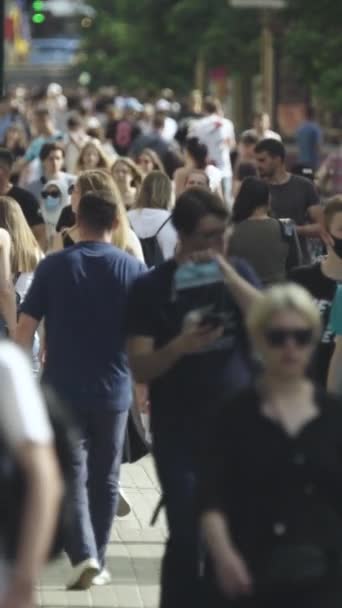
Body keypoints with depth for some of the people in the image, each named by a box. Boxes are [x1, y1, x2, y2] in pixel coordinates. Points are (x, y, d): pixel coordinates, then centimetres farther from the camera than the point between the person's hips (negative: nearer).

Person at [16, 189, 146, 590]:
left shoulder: (53, 266, -5)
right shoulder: (133, 269, -3)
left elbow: (25, 326, -6)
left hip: (62, 388, -1)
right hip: (114, 390, 1)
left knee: (71, 475, 2)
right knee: (104, 478, 13)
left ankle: (83, 556, -15)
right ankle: (96, 561, 18)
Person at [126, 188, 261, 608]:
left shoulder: (237, 273, 6)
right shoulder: (152, 287, -4)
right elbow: (139, 368, -8)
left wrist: (227, 275, -19)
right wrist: (180, 346, -27)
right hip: (179, 434, -3)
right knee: (187, 536, -7)